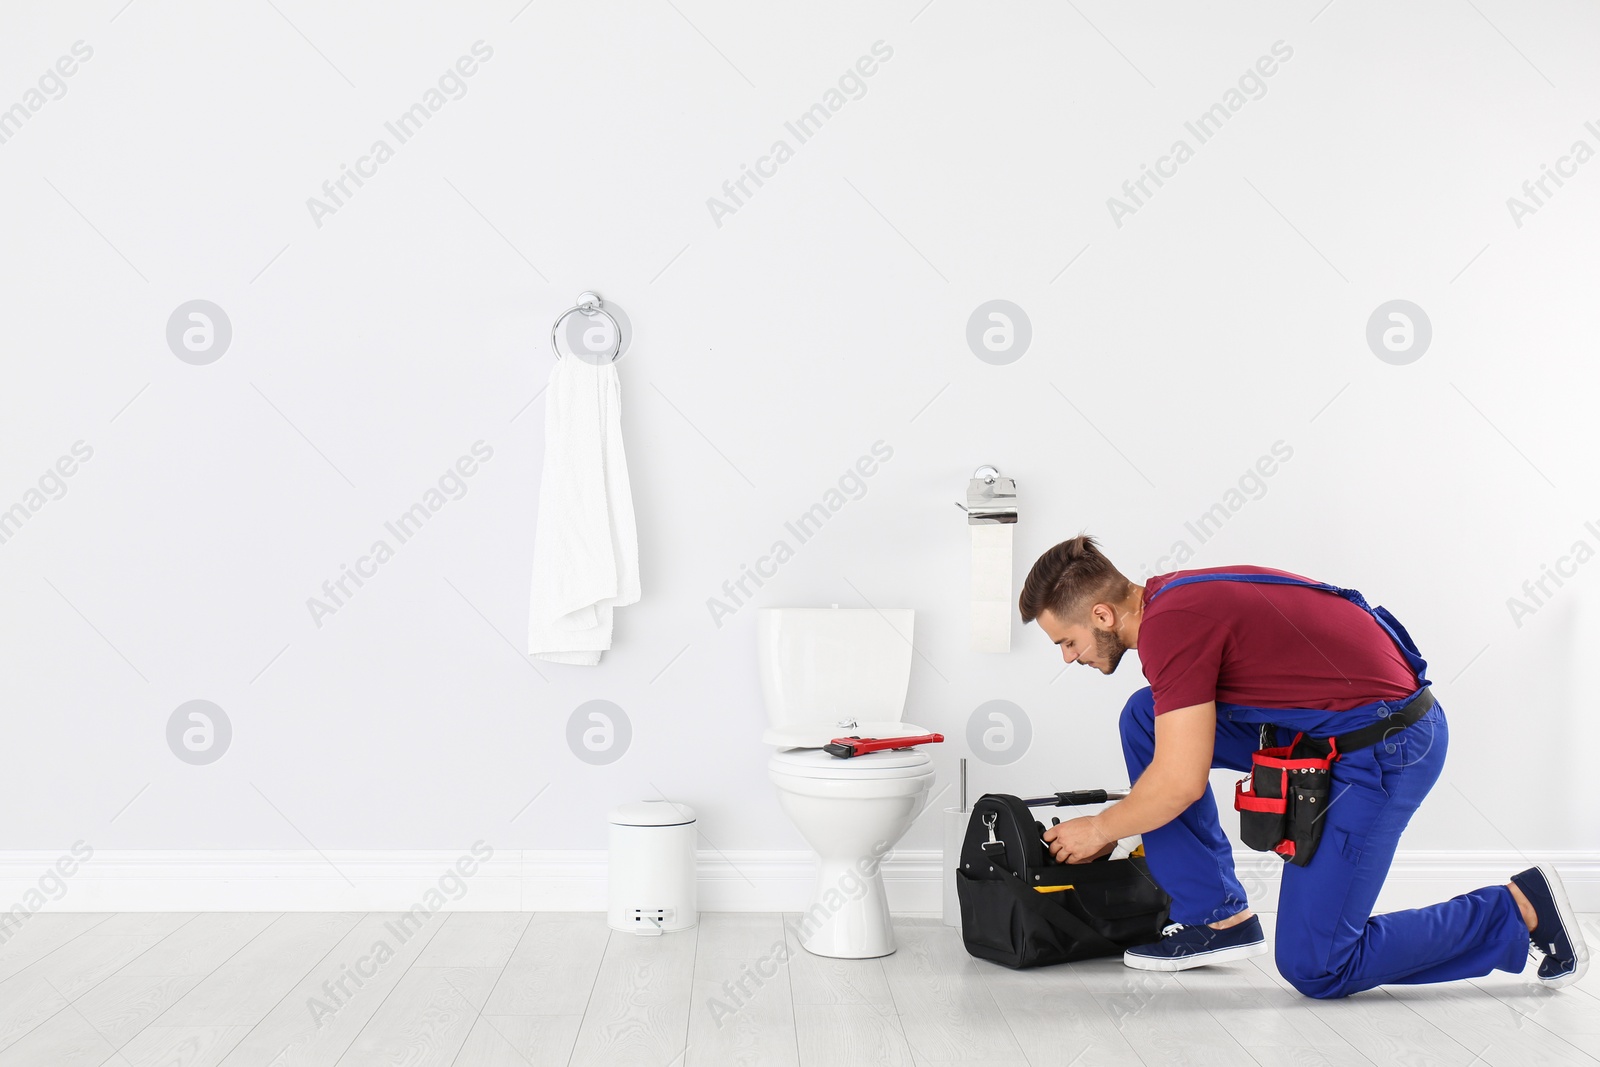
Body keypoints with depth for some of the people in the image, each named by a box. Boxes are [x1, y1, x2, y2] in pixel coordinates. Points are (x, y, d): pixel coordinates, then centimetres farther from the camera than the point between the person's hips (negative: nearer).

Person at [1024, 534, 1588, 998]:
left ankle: (1519, 909, 5)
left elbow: (1180, 784, -20)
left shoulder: (1170, 623, -20)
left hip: (1385, 748, -10)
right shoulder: (1167, 599, 9)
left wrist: (1099, 830, -2)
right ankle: (1217, 918, 11)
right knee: (1144, 720, 6)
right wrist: (1116, 830, 24)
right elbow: (1179, 748, 22)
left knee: (1313, 968, -4)